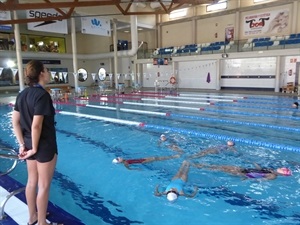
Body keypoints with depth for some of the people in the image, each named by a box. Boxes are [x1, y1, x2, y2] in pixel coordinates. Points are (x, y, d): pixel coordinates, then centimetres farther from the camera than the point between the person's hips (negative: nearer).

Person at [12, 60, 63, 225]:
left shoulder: (22, 94, 4)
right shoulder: (42, 94, -21)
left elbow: (15, 122, 4)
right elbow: (36, 126, -25)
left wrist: (22, 144, 7)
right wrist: (35, 148, -14)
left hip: (29, 144, 8)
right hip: (44, 146, -8)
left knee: (32, 182, 21)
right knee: (44, 186, 8)